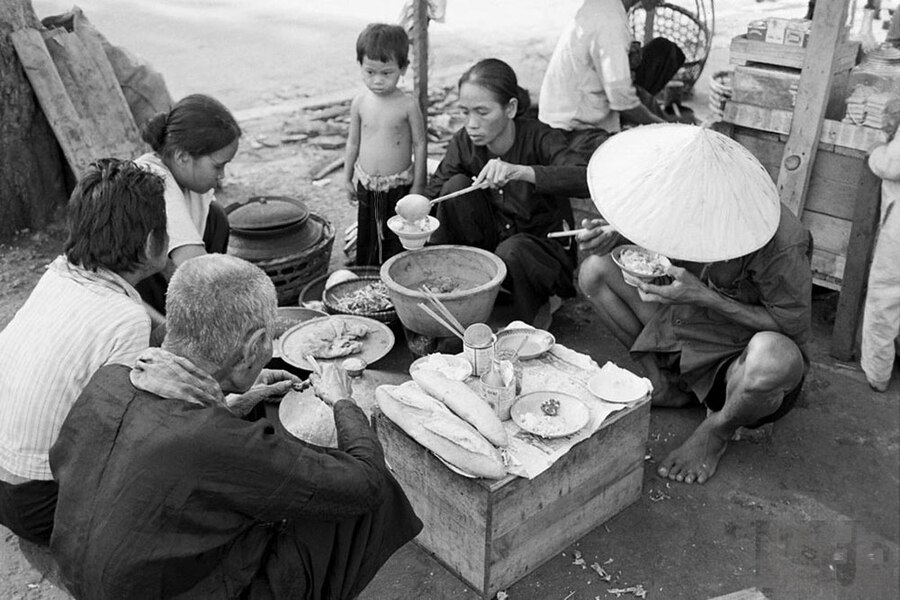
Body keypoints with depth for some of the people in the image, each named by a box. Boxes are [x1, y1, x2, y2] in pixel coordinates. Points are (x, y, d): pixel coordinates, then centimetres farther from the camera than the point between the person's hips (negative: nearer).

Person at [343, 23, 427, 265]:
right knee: (366, 237, 14)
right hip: (367, 186, 4)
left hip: (399, 185, -3)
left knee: (399, 240, 4)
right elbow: (353, 142, 8)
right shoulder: (360, 103, -2)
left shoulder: (408, 105, -13)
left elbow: (420, 144, -7)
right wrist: (348, 178, 11)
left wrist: (418, 185, -7)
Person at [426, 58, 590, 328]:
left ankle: (535, 314, -2)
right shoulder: (464, 143, -9)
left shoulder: (538, 138, -23)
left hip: (545, 246, -3)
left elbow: (586, 179, -40)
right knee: (457, 186, -18)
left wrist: (520, 172, -52)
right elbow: (433, 193, -11)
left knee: (511, 251, -36)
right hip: (493, 237, 4)